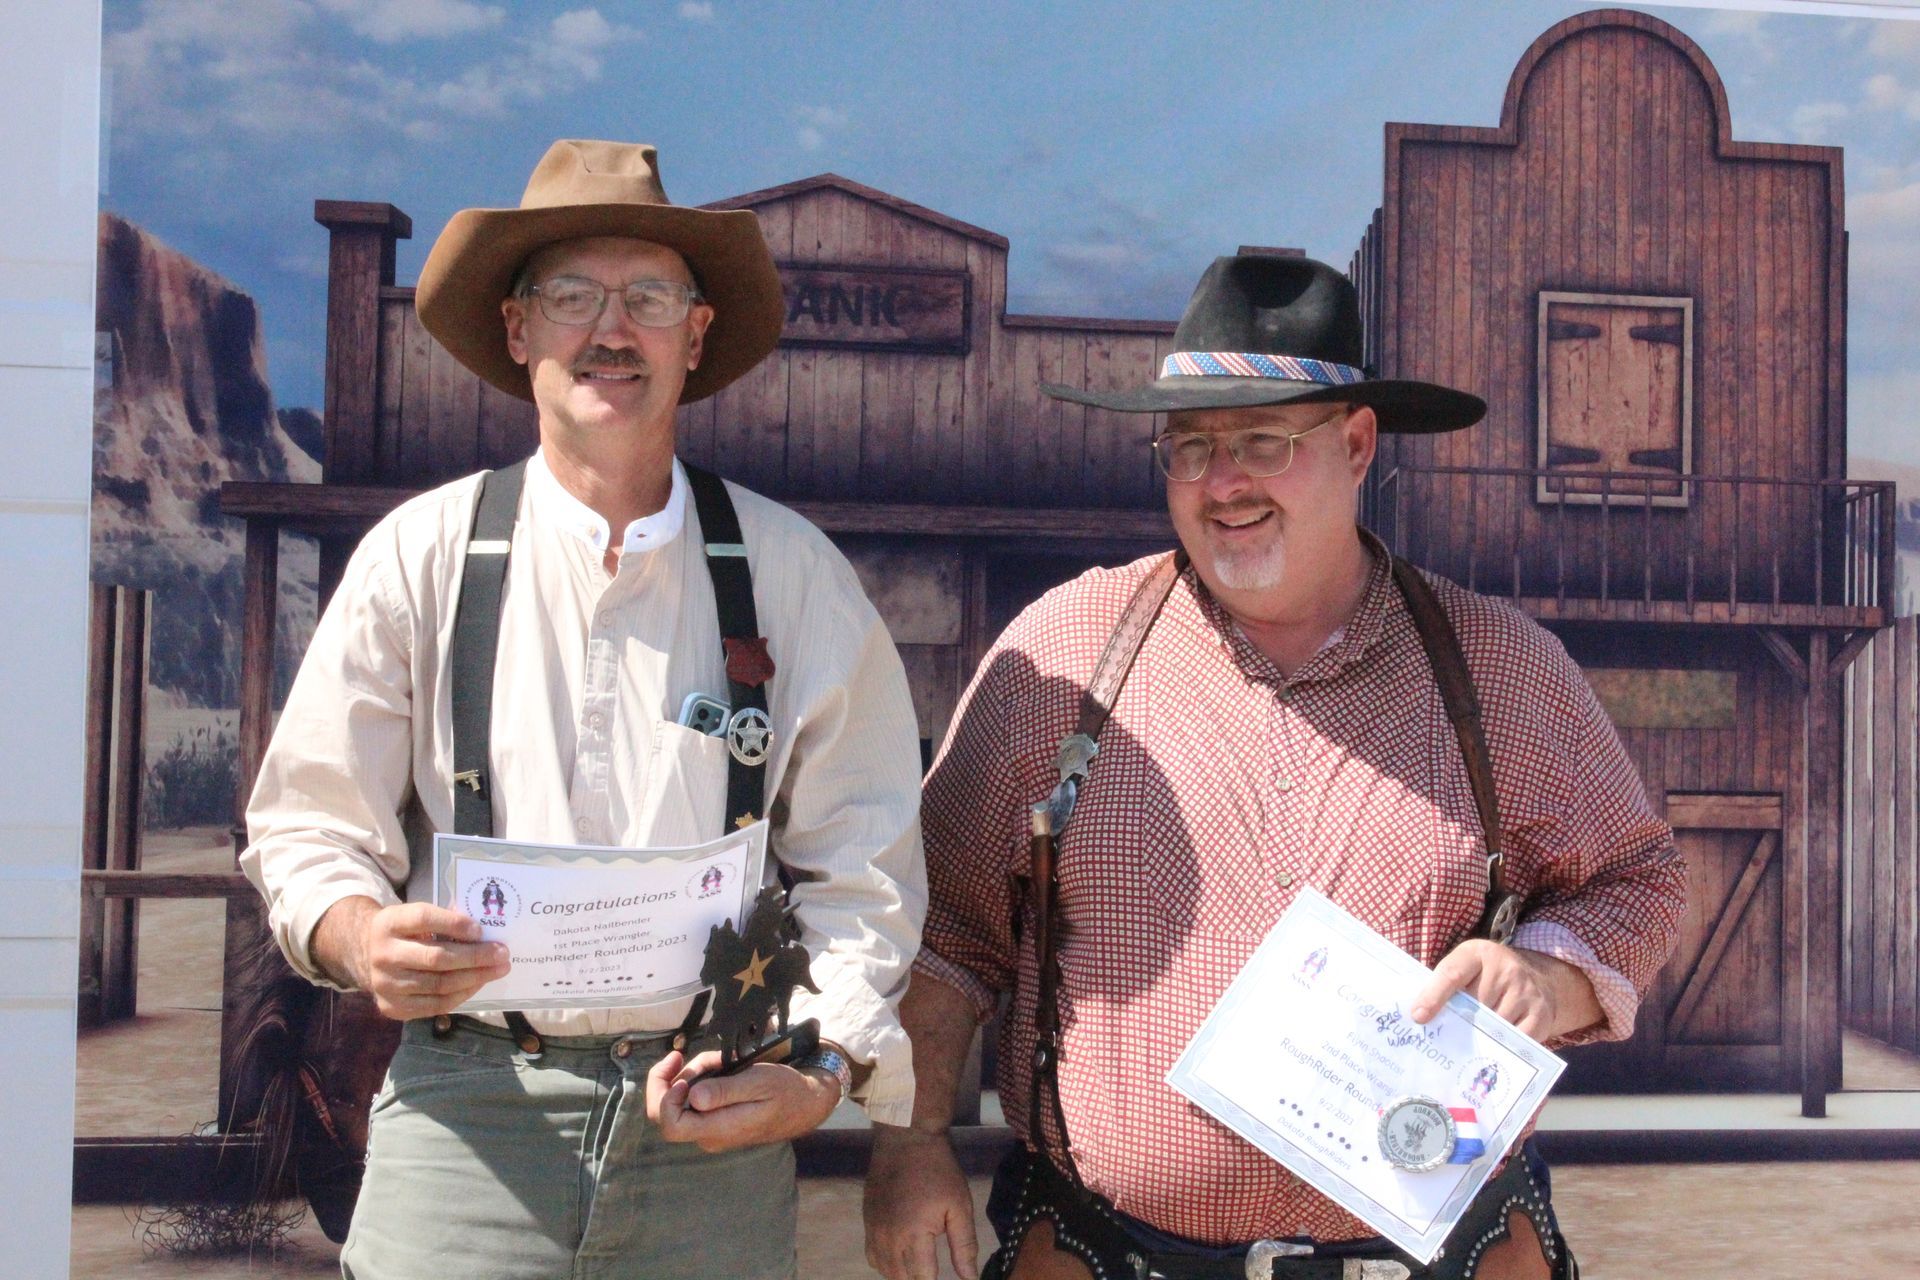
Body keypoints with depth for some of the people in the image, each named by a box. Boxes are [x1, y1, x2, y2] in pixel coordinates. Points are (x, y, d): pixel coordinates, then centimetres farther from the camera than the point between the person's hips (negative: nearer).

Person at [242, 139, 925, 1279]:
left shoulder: (796, 575, 4)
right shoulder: (419, 556, 4)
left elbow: (861, 867, 3)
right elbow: (307, 828, 5)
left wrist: (823, 1068, -11)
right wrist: (365, 941, -16)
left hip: (715, 1130, 1)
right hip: (467, 1115, 0)